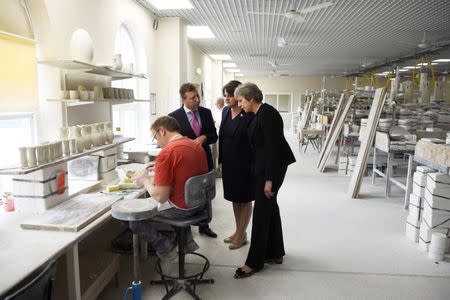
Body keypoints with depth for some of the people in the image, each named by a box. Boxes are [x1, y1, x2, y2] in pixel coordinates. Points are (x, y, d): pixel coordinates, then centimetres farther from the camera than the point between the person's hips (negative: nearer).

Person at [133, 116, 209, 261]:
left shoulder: (166, 153, -22)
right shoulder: (197, 145, 3)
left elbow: (160, 197, -23)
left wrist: (145, 181, -5)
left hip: (181, 209, -8)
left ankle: (165, 247, 12)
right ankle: (187, 240, 31)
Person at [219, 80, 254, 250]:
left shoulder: (249, 115, -15)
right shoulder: (225, 111, 7)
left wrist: (252, 164, -15)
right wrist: (220, 158, 10)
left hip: (243, 163, -7)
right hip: (228, 162, 7)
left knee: (244, 199, 7)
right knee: (234, 197, 17)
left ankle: (242, 235, 21)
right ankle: (238, 231, 33)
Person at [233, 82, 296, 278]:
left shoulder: (267, 114, -18)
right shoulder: (258, 114, 11)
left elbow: (273, 147, -22)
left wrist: (269, 179, -22)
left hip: (271, 167, -10)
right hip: (263, 166, 10)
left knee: (261, 212, -4)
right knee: (270, 207, 16)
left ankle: (254, 262, 7)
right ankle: (275, 253, 30)